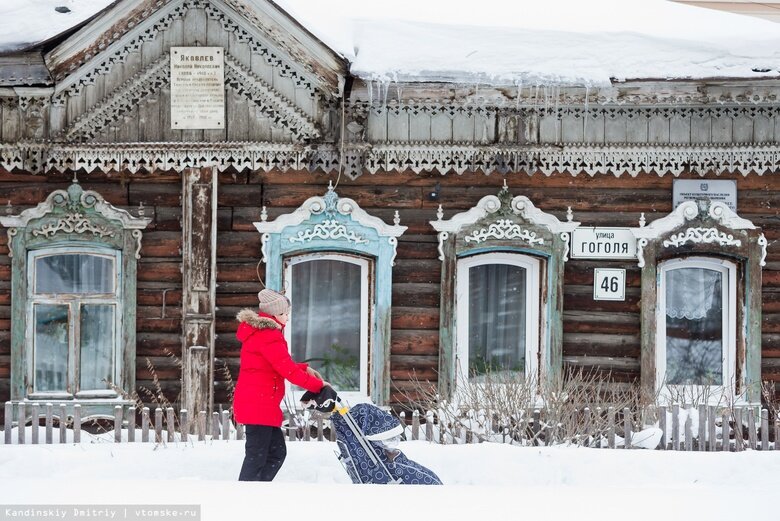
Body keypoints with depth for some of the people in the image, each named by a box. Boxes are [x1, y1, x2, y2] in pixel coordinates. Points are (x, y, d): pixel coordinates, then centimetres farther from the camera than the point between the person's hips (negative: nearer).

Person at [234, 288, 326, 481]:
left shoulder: (260, 331, 17)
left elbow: (280, 364, 24)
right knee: (257, 457, -9)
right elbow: (287, 370, -20)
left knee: (277, 452, 14)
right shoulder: (268, 336, -16)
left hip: (259, 404, 11)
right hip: (258, 404, -11)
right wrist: (317, 385, -13)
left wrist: (305, 368, 10)